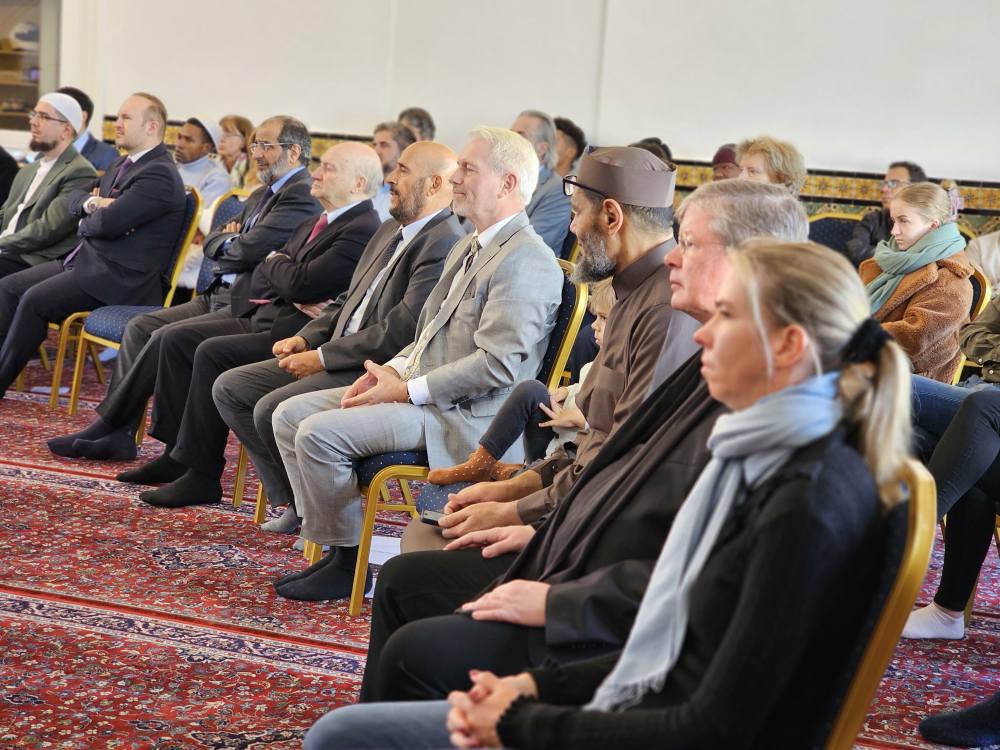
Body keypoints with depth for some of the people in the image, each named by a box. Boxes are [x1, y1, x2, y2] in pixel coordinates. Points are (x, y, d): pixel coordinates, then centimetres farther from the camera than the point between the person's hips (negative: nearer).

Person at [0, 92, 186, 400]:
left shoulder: (160, 174, -16)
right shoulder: (122, 165, 18)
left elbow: (109, 222, -24)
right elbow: (72, 198, 19)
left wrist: (84, 224, -1)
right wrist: (92, 202, -5)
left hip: (118, 276, -10)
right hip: (85, 259, 10)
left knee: (34, 300, -22)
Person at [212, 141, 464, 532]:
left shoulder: (444, 244, -16)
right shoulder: (391, 230, 16)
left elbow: (401, 331, -22)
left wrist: (321, 357, -16)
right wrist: (305, 338, 4)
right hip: (342, 358, 10)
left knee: (272, 409, -25)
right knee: (229, 388, 4)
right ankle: (297, 502, 6)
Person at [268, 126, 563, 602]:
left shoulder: (525, 260, -16)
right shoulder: (468, 249, 18)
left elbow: (498, 365, -23)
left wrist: (408, 389, -19)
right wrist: (394, 369, 5)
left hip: (464, 416, -10)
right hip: (417, 391, 10)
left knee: (320, 433, -21)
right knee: (290, 415, 4)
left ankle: (347, 563, -5)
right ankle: (332, 544, 5)